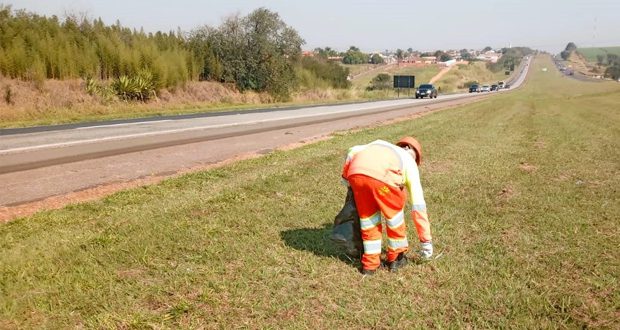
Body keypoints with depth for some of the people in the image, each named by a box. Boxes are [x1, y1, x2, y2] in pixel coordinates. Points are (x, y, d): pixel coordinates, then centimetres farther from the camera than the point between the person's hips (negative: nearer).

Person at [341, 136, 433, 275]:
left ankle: (370, 263, 31)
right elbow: (418, 206, 27)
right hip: (381, 177, -3)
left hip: (356, 173, 4)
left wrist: (346, 176, 36)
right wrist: (426, 241, 30)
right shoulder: (410, 163, 31)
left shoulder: (379, 145, 42)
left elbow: (352, 151, 22)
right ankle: (395, 257, 37)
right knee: (394, 211, 24)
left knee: (368, 216, 23)